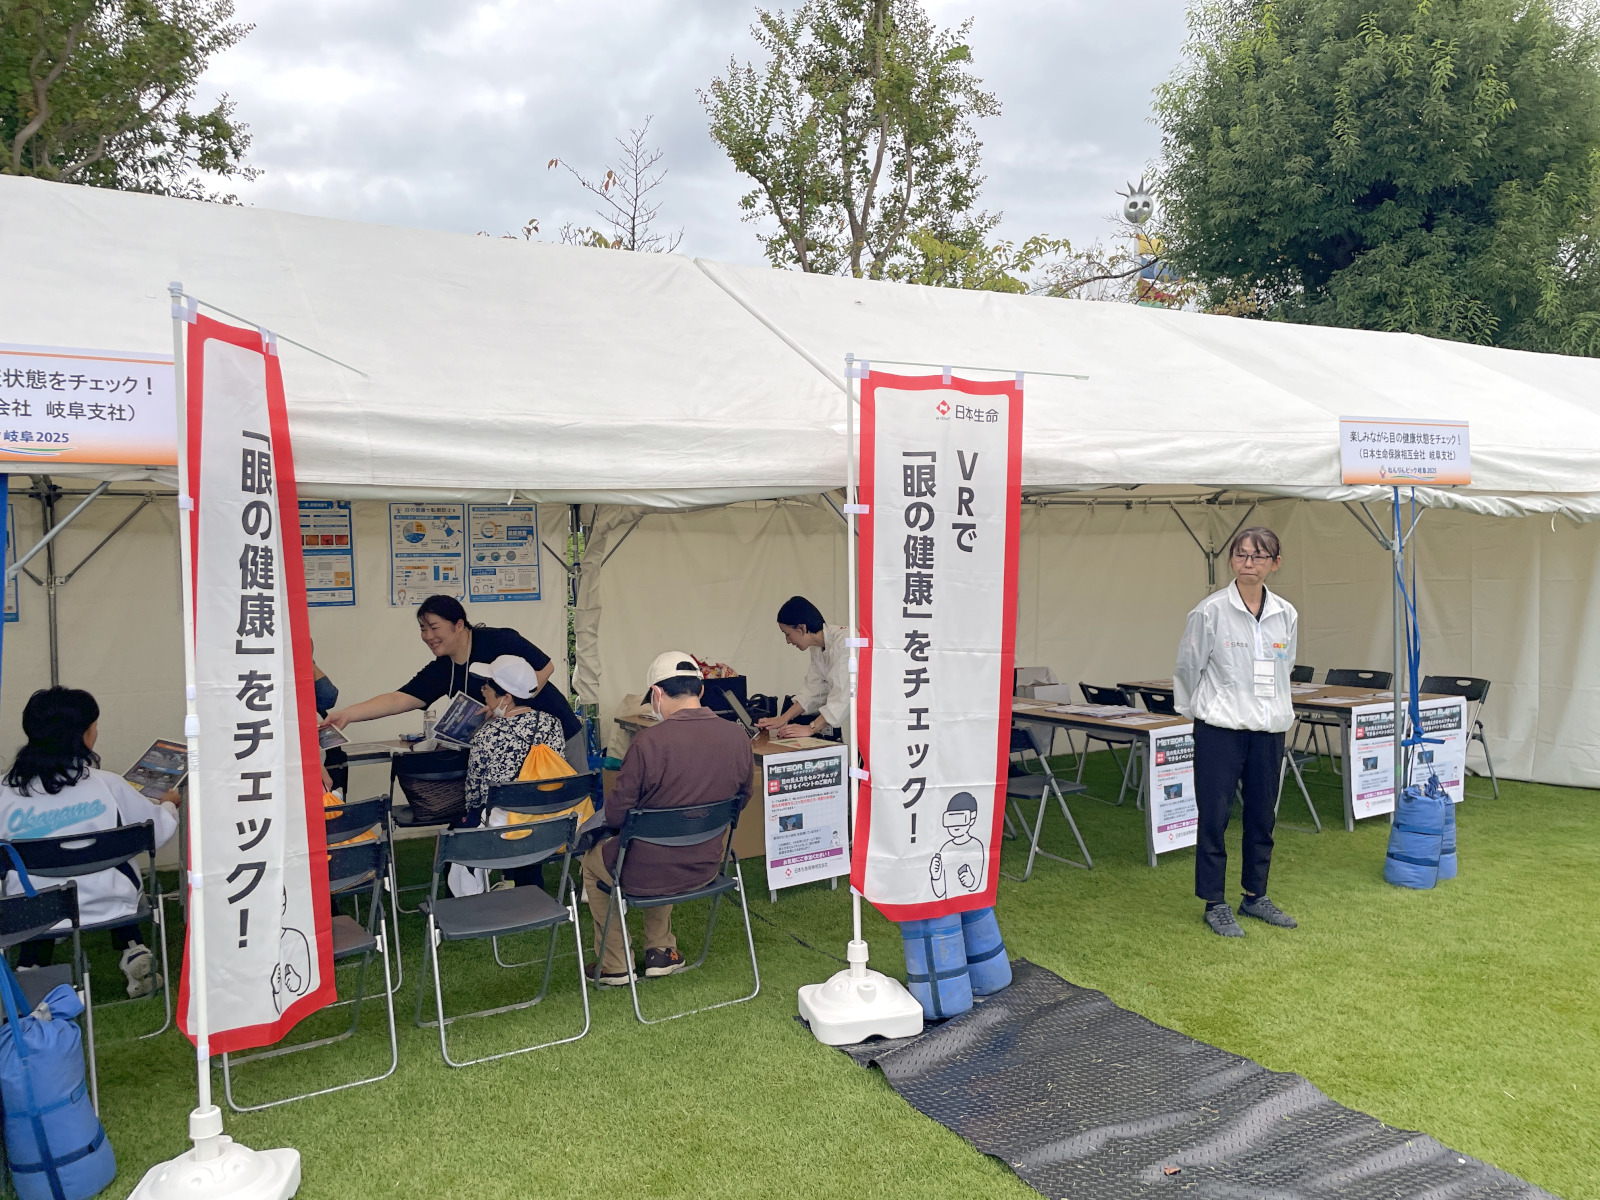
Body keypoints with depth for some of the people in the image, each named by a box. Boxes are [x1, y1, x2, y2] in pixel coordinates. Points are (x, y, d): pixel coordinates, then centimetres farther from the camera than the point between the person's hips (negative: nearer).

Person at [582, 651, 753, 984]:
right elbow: (741, 799, 6)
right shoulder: (738, 738, -10)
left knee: (593, 860, 29)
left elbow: (616, 814, -16)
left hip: (648, 875, -5)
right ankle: (661, 951, 39)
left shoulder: (649, 741, -25)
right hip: (706, 866, 5)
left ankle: (614, 966, 36)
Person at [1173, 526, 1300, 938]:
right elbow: (1188, 667, -1)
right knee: (1215, 816, 1)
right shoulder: (1211, 610, -10)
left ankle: (1255, 896, 29)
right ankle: (1214, 904, 13)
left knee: (1262, 816, 13)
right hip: (1220, 730, -5)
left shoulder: (1286, 615, 4)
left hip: (1269, 730, 5)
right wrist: (1198, 710, 8)